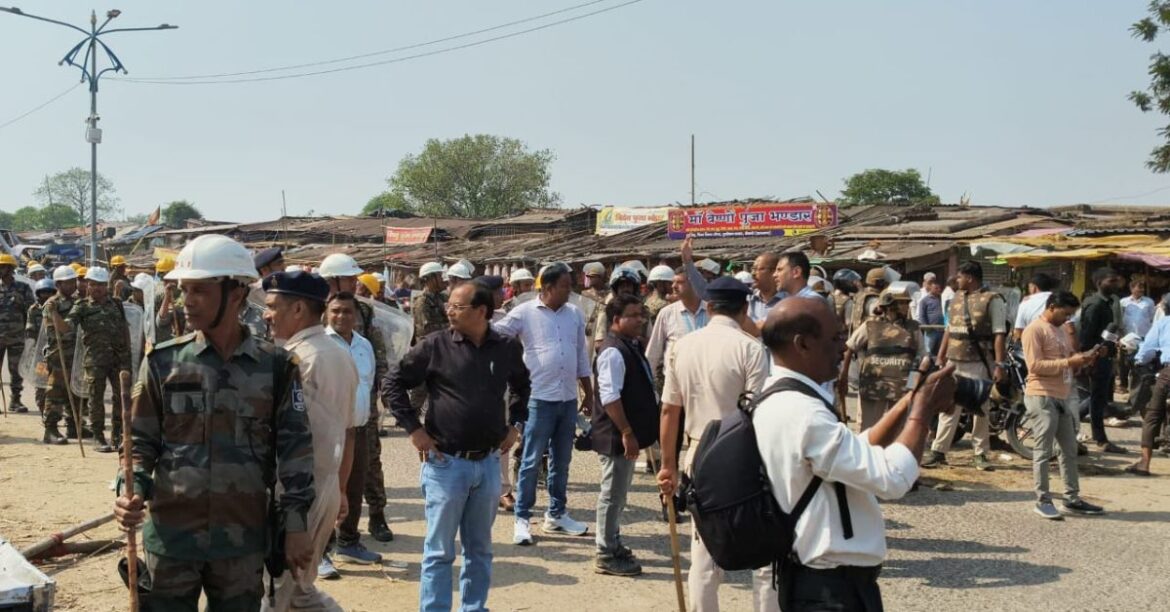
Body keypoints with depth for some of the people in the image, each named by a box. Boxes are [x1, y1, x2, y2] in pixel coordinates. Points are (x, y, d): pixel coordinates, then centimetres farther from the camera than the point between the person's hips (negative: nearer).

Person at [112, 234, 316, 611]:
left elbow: (294, 446, 1)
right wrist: (130, 489, -14)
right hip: (171, 535, 0)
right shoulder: (163, 362, 0)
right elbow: (140, 442, 5)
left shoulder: (275, 367, -1)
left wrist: (295, 524, -1)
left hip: (243, 538, 0)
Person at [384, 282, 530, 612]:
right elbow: (392, 384, -2)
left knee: (480, 550, 15)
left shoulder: (507, 347, 2)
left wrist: (516, 424, 12)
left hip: (488, 463, 3)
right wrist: (414, 428, -7)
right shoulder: (435, 346, -8)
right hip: (446, 463, -3)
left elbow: (522, 385, 22)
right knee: (439, 551, 4)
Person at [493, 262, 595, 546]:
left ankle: (556, 514, 27)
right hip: (540, 399, -5)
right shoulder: (525, 312, -6)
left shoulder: (574, 314, 8)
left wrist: (588, 394, 15)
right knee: (531, 462, 0)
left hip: (568, 399, 5)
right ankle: (522, 519, 9)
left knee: (561, 461, 14)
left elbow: (581, 356, 14)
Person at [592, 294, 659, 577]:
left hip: (628, 435, 10)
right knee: (613, 494, -1)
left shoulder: (631, 346, 13)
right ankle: (606, 556, 7)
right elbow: (609, 397, -25)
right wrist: (627, 433, -24)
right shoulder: (613, 351, -19)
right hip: (617, 437, -10)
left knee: (618, 493, 19)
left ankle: (613, 545, 31)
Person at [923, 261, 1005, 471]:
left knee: (980, 409, 4)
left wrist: (999, 364, -19)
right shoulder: (956, 298, 14)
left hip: (979, 364, -6)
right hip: (954, 362, 6)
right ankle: (938, 451, 9)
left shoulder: (992, 300, -7)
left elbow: (999, 334, -12)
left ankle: (981, 454, 13)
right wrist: (940, 357, 17)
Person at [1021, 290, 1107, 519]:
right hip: (1042, 398, -9)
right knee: (1043, 452, -4)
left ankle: (1072, 498, 20)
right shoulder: (1034, 330, -10)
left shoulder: (1062, 330, 18)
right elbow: (1035, 365, -18)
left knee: (1070, 450, 12)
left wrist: (1084, 359, 4)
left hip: (1063, 398, 9)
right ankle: (1042, 501, 1)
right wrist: (1068, 362, -21)